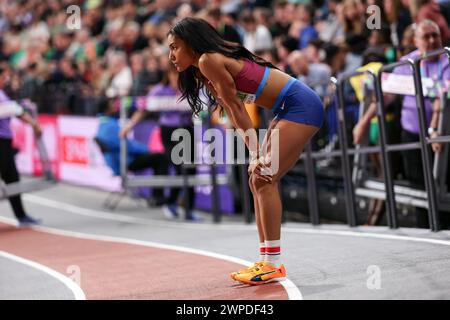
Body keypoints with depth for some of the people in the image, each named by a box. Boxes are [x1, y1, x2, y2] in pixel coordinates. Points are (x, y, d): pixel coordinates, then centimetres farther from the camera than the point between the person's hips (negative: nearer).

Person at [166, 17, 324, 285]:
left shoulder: (209, 61, -13)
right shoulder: (204, 71, 15)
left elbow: (237, 108, -13)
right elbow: (234, 111, 10)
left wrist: (256, 156, -11)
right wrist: (257, 156, 0)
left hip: (301, 106, -10)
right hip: (289, 110, 10)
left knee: (264, 180, -13)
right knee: (259, 181, 9)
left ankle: (274, 265, -12)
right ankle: (267, 261, 12)